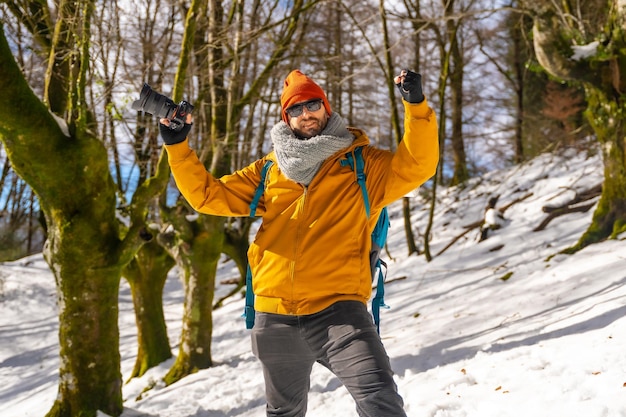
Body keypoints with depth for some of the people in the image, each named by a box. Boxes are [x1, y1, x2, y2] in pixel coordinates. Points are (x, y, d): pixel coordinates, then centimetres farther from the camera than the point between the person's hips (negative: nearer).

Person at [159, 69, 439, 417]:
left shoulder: (362, 163, 4)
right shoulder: (268, 171, 12)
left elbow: (416, 166, -9)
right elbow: (209, 195, 16)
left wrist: (416, 105, -21)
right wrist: (178, 147, 7)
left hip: (337, 309, -4)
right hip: (275, 317, 4)